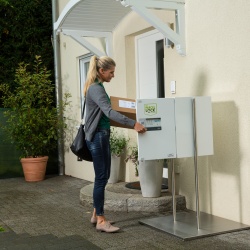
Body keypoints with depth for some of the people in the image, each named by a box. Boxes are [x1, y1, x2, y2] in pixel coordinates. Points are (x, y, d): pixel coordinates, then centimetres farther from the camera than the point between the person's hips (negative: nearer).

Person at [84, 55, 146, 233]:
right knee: (101, 177, -6)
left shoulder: (97, 87, 15)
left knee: (103, 176, 14)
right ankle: (100, 220, 1)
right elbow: (109, 112, -29)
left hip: (102, 135, 10)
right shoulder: (95, 88, -16)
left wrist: (131, 122, 27)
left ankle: (96, 214, 23)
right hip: (98, 136, -10)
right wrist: (133, 123, -35)